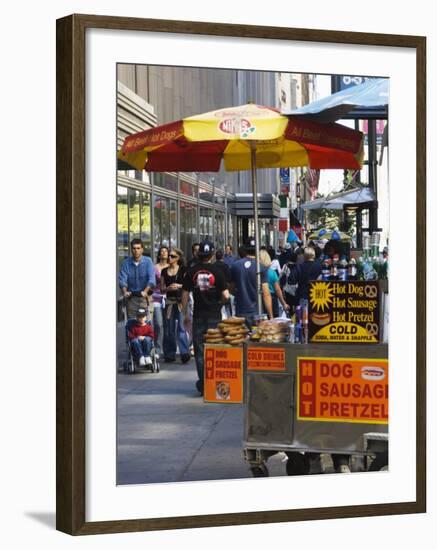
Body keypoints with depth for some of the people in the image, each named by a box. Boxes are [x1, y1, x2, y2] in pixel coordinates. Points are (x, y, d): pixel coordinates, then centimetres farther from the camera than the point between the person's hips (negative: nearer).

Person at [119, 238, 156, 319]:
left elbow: (151, 279, -11)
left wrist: (145, 291, -28)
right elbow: (122, 279, -4)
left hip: (144, 296, -1)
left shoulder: (148, 261, -2)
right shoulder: (126, 263, 3)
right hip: (131, 297, 1)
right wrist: (125, 292, -24)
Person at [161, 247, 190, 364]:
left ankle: (185, 353, -13)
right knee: (169, 329, 5)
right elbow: (162, 289, 14)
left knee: (181, 327, -12)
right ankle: (170, 354, 10)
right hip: (169, 301, 4)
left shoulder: (183, 270, 2)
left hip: (180, 300, -4)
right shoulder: (164, 271, 13)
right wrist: (168, 288, -6)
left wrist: (179, 286, -14)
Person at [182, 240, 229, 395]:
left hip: (198, 315, 1)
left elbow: (185, 294, 1)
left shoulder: (192, 271, -1)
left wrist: (185, 314, 12)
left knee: (200, 351, 7)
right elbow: (225, 295, -9)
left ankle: (203, 384, 4)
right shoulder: (217, 271, -6)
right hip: (214, 315, -1)